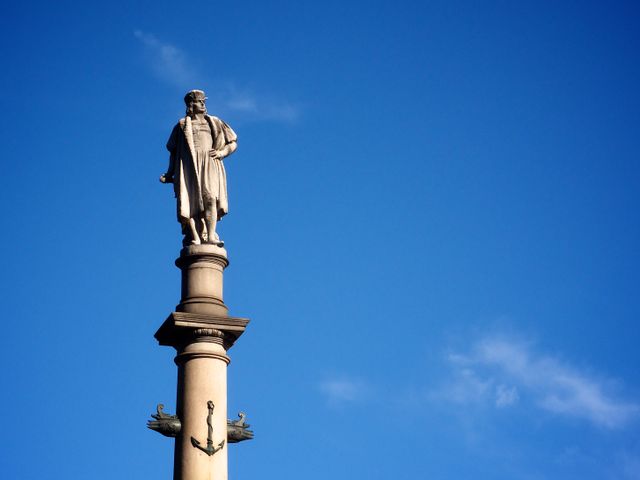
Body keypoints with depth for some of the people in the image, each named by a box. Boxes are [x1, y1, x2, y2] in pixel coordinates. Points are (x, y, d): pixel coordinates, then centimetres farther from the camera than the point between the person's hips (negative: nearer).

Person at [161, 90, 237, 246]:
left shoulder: (215, 122, 24)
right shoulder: (182, 125, 22)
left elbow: (233, 142, 23)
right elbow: (173, 151, 20)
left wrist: (222, 152, 3)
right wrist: (170, 173, 11)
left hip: (210, 165, 0)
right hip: (189, 167, 0)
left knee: (210, 198, -22)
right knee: (189, 202, -15)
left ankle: (210, 235, -30)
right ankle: (195, 237, -22)